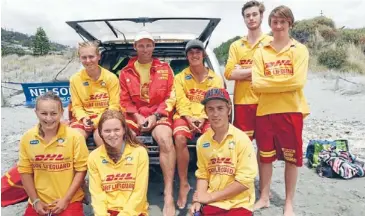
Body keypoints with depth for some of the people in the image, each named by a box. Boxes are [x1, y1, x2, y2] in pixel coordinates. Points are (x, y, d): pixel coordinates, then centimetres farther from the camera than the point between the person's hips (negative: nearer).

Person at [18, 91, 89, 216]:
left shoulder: (75, 136, -14)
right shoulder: (27, 138, -5)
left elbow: (81, 169, -8)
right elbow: (25, 171, 3)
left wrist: (66, 199, -9)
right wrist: (35, 201, -1)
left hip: (70, 201, -2)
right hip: (39, 203, 3)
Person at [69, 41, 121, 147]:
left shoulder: (111, 77, -4)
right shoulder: (75, 79, 3)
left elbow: (114, 105, -4)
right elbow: (77, 106, 7)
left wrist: (98, 121, -16)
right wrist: (83, 118, -14)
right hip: (84, 117, 2)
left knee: (100, 136, -32)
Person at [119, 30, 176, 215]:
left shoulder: (164, 69, 9)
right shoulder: (126, 72, 12)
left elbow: (170, 98, 3)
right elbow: (124, 101, 9)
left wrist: (155, 116, -10)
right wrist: (137, 117, -8)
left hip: (159, 115, -2)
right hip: (135, 116, 2)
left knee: (165, 140, -33)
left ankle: (168, 195, -27)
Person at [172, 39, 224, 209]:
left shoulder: (215, 78, 12)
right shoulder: (180, 77, 12)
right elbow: (180, 102, 1)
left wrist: (203, 118, -15)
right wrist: (188, 118, -17)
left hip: (207, 117, 0)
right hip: (185, 116, 0)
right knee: (180, 138, -33)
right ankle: (183, 184, -17)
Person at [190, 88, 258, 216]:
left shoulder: (241, 139, -13)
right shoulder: (202, 141, -2)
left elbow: (245, 180, -14)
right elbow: (202, 174, 6)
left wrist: (211, 196, -12)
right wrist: (198, 201, -8)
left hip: (238, 204, -2)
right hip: (212, 204, 3)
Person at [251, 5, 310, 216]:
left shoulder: (300, 50, 1)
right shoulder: (261, 52, 7)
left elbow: (298, 81, -12)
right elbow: (256, 83, -4)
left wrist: (269, 82, -9)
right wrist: (284, 82, -11)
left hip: (291, 110, -1)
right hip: (265, 110, 2)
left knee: (292, 158, 6)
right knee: (265, 156, 10)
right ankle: (264, 197, 27)